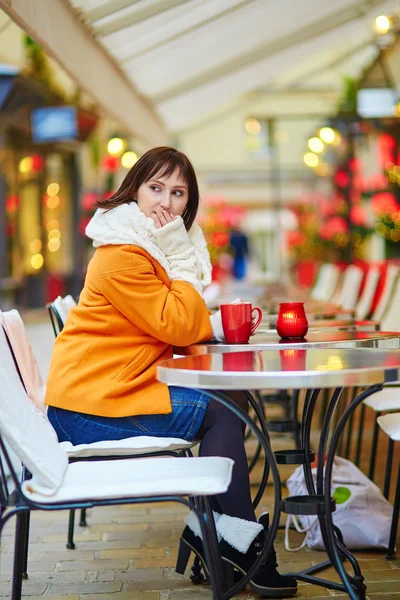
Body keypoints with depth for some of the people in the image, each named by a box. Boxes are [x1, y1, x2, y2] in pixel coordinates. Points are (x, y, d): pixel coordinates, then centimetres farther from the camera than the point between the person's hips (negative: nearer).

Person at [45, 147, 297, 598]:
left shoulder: (155, 246, 13)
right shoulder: (121, 256, -18)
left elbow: (180, 326, 12)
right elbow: (176, 329, -20)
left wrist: (219, 324, -6)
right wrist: (181, 259, -15)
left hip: (121, 388, 10)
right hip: (90, 407, -10)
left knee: (233, 400, 5)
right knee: (220, 412, -14)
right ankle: (234, 537, -4)